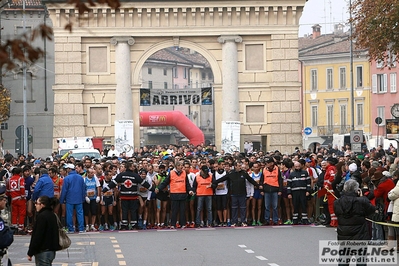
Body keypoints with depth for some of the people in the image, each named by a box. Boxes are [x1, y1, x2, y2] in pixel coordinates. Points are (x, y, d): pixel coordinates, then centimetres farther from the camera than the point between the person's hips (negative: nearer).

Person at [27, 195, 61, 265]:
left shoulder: (42, 216, -17)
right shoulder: (52, 215, 13)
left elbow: (37, 236, -20)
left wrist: (30, 253, -15)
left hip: (43, 252, -10)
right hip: (51, 250, 10)